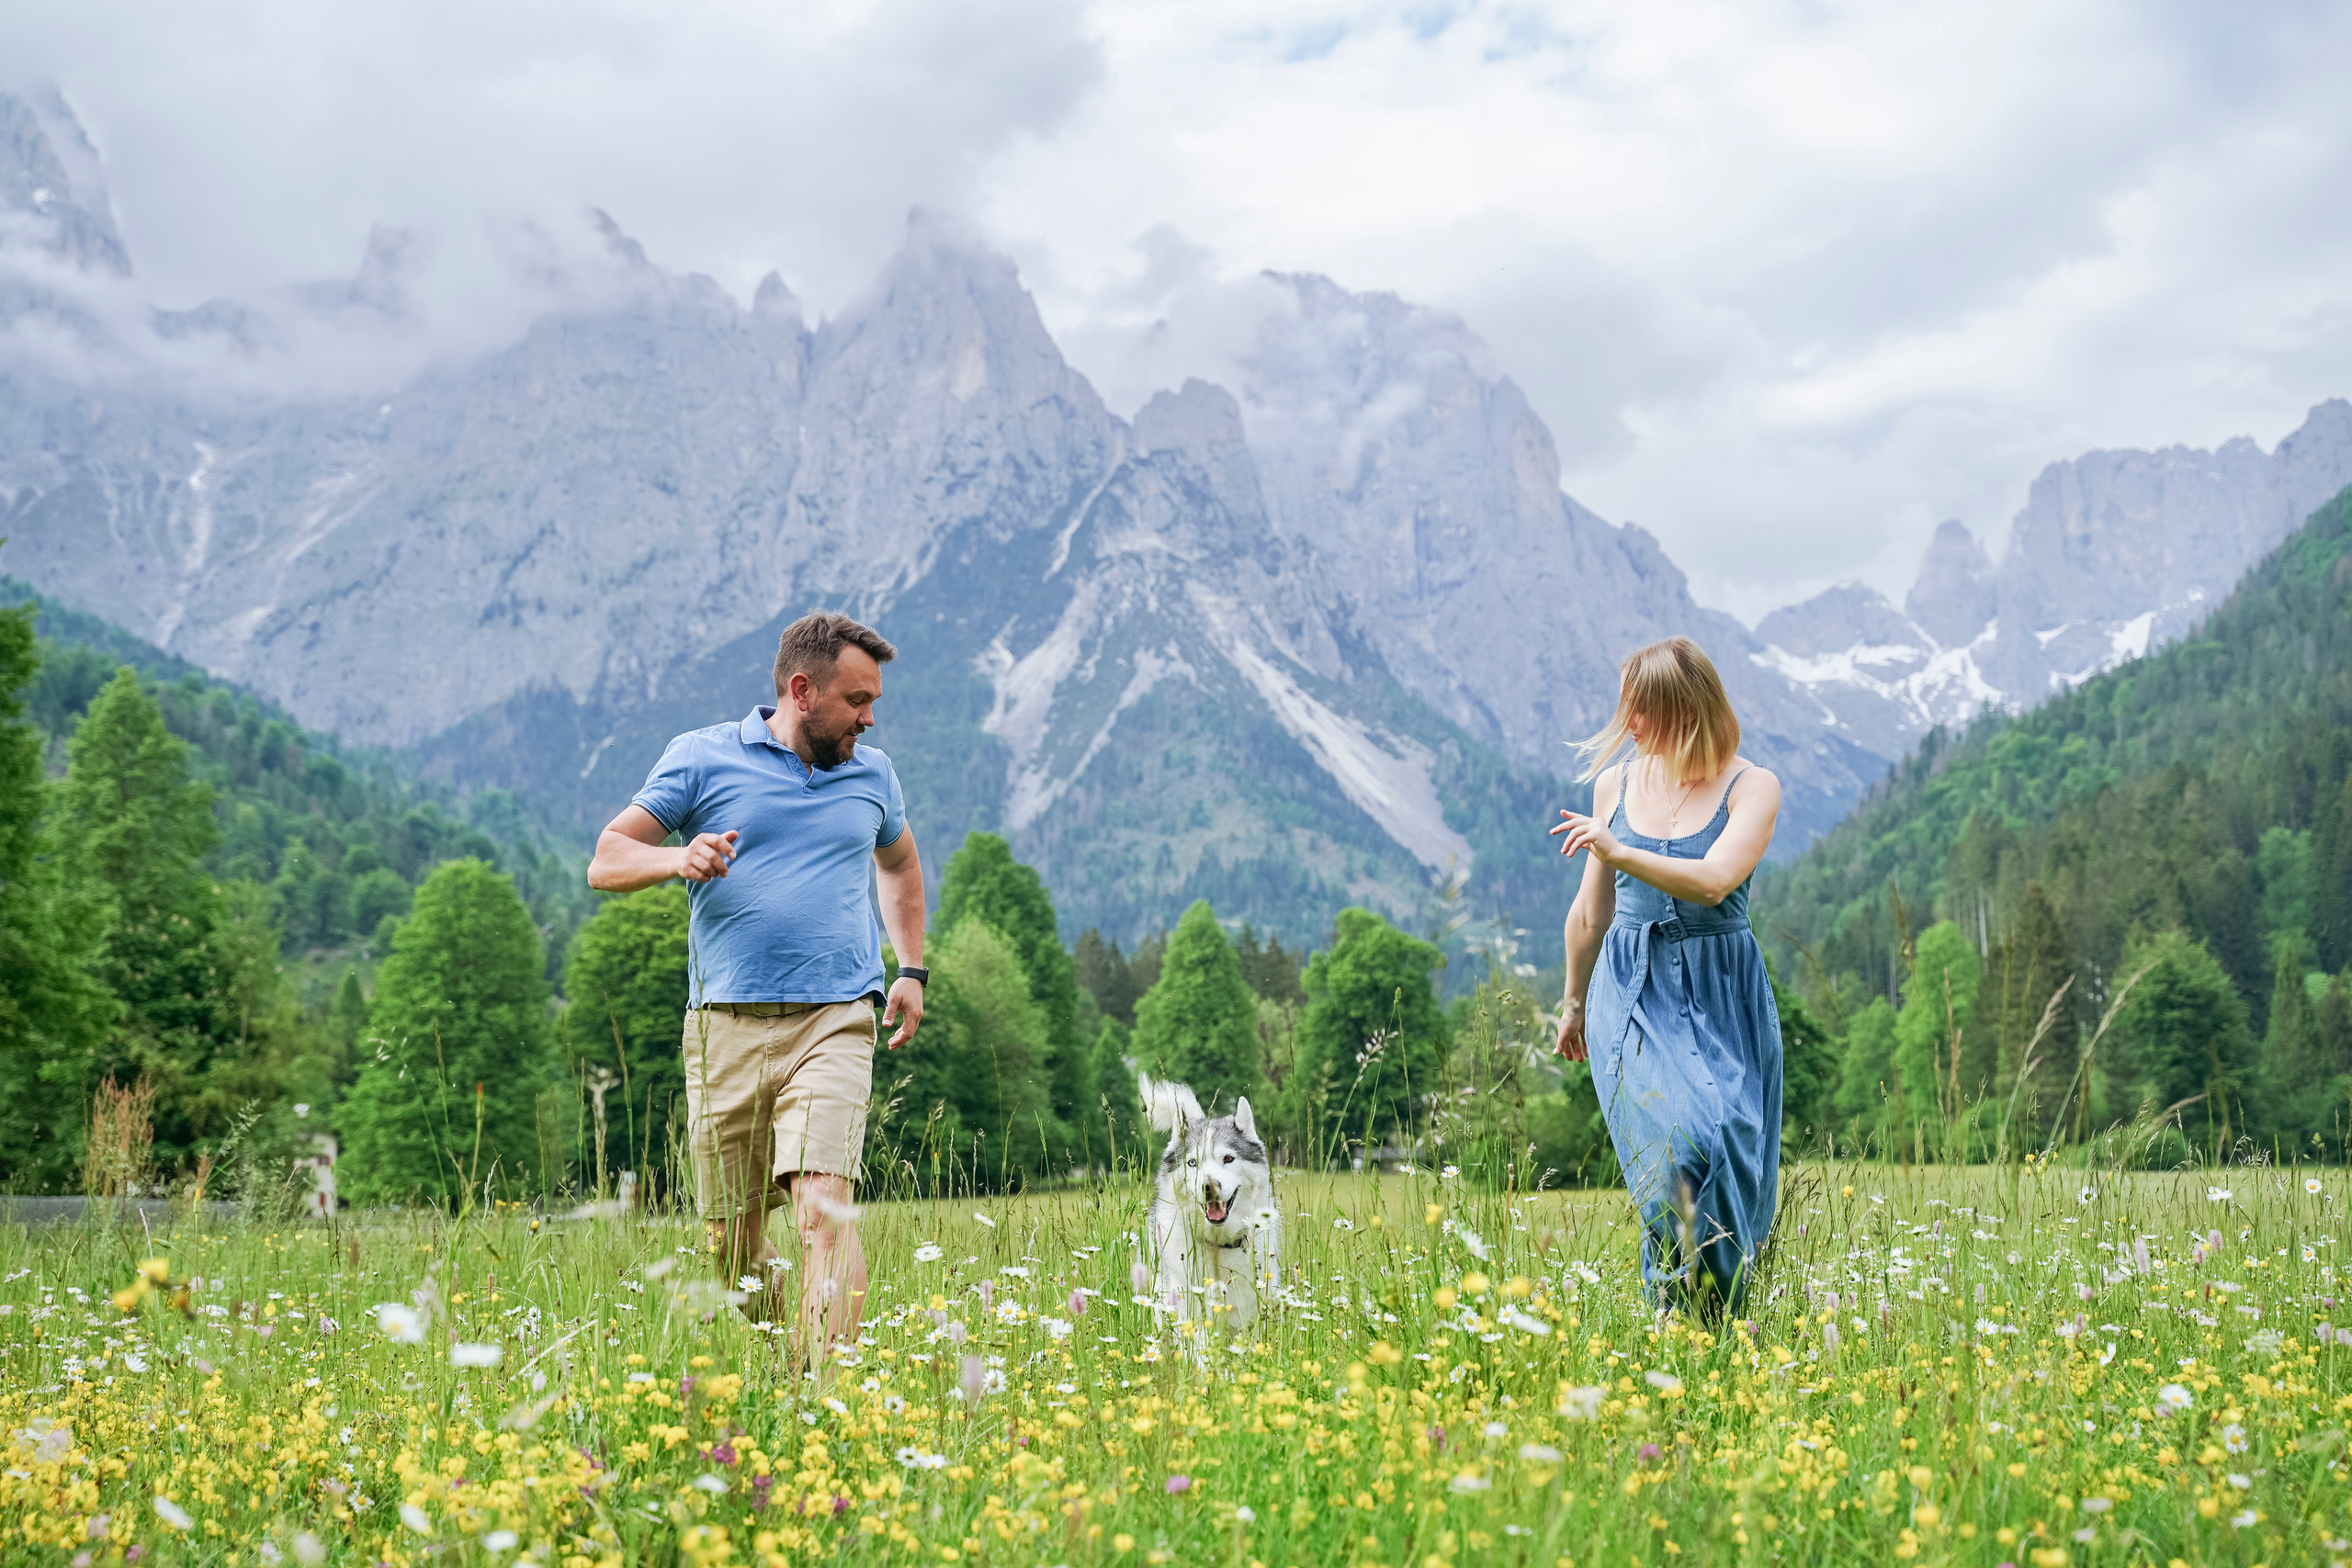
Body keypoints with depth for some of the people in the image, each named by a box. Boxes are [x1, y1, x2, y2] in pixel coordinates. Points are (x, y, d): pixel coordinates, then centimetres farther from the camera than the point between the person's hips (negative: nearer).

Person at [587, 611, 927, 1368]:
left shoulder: (872, 774, 15)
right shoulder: (703, 757, 5)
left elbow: (900, 865, 34)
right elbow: (606, 862, 4)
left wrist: (911, 969, 23)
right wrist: (677, 858, -17)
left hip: (834, 1023, 1)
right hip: (726, 1023, 0)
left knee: (825, 1208, -19)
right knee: (729, 1240, 6)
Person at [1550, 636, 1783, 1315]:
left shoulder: (1751, 787, -3)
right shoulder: (1615, 783, 9)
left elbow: (1714, 881, -19)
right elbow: (1590, 911, 18)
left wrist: (1618, 851, -27)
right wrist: (1574, 1002, 25)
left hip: (1721, 997, -1)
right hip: (1632, 992, 1)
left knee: (1727, 1145, -8)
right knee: (1677, 1144, -18)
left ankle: (1725, 1317, 10)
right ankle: (1676, 1314, -8)